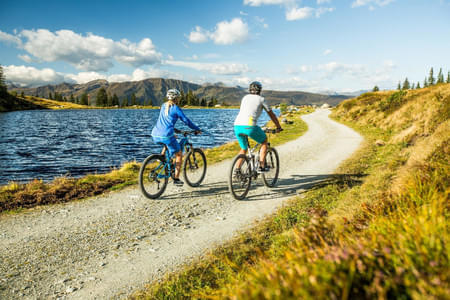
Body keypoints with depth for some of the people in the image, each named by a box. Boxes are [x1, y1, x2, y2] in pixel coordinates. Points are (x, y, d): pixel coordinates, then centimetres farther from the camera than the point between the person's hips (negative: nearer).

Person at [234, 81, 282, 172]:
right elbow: (271, 114, 20)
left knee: (243, 149, 26)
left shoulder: (245, 97, 26)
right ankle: (261, 167, 18)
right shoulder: (261, 99, 12)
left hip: (237, 126, 5)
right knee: (264, 141, 22)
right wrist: (278, 127, 33)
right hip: (249, 126, -5)